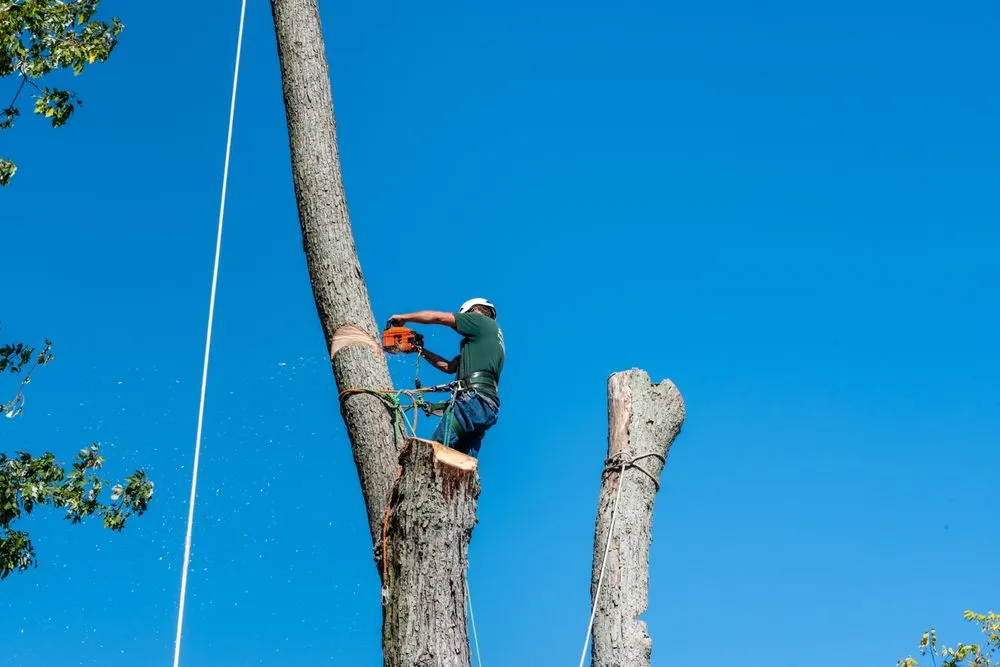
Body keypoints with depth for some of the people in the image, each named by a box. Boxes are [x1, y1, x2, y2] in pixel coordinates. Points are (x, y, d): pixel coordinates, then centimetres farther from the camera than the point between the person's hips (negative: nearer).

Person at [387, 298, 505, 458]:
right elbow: (450, 367, 30)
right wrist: (422, 351, 29)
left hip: (474, 400, -9)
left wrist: (403, 317, 17)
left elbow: (438, 317, 7)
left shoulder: (482, 321, 8)